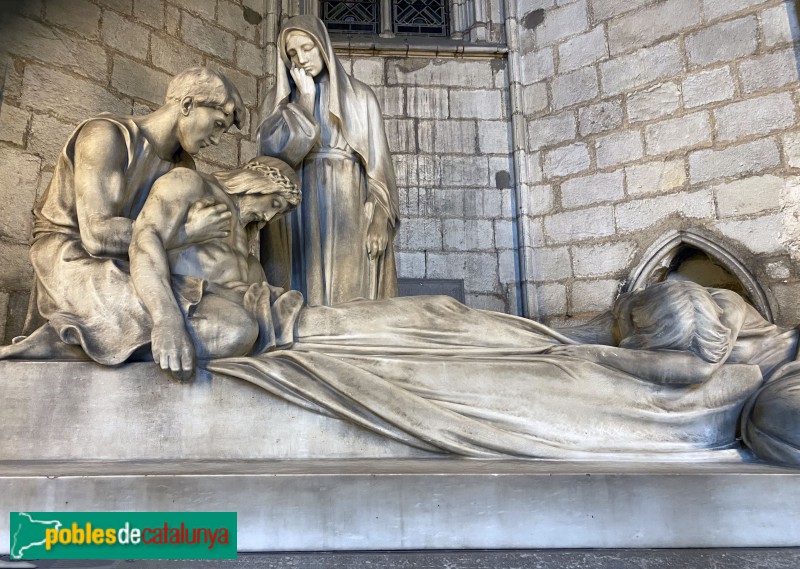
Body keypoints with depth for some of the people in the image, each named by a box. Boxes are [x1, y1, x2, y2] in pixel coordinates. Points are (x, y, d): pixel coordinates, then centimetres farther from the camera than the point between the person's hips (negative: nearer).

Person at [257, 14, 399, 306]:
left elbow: (377, 162, 2)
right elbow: (272, 152, -4)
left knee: (351, 297, -5)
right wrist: (304, 97, -2)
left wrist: (379, 219, -11)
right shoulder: (278, 99, 14)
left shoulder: (359, 96, 10)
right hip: (296, 213, 1)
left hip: (347, 211, -1)